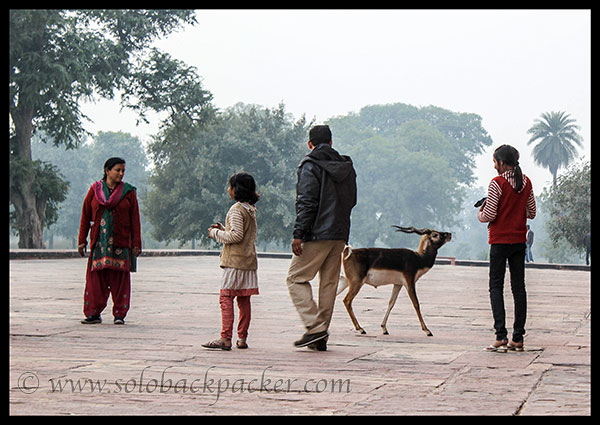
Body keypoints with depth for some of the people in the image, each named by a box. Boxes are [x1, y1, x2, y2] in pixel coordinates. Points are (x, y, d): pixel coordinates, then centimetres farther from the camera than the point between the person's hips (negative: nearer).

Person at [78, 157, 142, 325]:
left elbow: (135, 220, 4)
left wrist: (136, 243, -1)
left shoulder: (128, 192, 6)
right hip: (99, 241, 1)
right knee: (95, 277, -2)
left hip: (121, 242, -1)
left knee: (120, 279, -2)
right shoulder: (95, 190, 7)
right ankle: (93, 313, 4)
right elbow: (85, 216, 10)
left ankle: (120, 314, 4)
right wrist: (82, 241, 6)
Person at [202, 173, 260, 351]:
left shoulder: (236, 209, -11)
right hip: (249, 261, 9)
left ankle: (226, 338, -13)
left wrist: (216, 233, -7)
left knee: (226, 298, -8)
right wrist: (222, 229, 17)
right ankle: (242, 338, 11)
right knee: (244, 300, 9)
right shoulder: (250, 209, 15)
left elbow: (236, 235, -19)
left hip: (235, 261, -9)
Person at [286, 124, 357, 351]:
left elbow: (306, 203, -16)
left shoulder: (310, 166, -8)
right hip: (340, 235, 7)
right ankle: (320, 338, 11)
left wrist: (298, 234, -16)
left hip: (317, 234, -7)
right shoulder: (347, 167, 13)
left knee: (296, 278, 1)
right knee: (329, 283, 10)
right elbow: (351, 201, 19)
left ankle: (315, 327, -10)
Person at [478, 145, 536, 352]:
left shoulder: (497, 183, -13)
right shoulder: (526, 182, 5)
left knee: (496, 286, 0)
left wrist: (480, 214, 6)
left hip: (500, 241, -5)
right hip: (519, 241, 5)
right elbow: (531, 213, 11)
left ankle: (501, 336, -11)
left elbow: (489, 215, -14)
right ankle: (518, 338, 8)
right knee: (518, 287, 8)